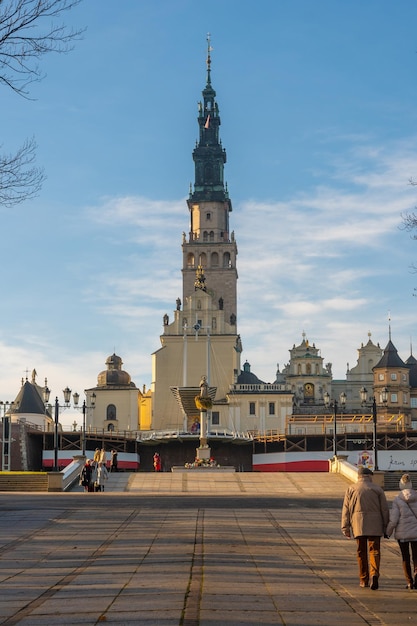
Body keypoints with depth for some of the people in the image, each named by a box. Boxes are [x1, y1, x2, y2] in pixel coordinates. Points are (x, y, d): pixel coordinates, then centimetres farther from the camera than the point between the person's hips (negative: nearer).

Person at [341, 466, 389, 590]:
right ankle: (374, 574, -22)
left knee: (361, 552, 9)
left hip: (358, 524, 1)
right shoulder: (377, 489, 5)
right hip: (375, 524, -1)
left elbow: (346, 510, 4)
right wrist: (386, 527, 9)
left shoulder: (351, 489, 7)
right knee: (374, 550, 0)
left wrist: (345, 527, 5)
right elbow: (385, 509, 3)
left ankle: (363, 580, 13)